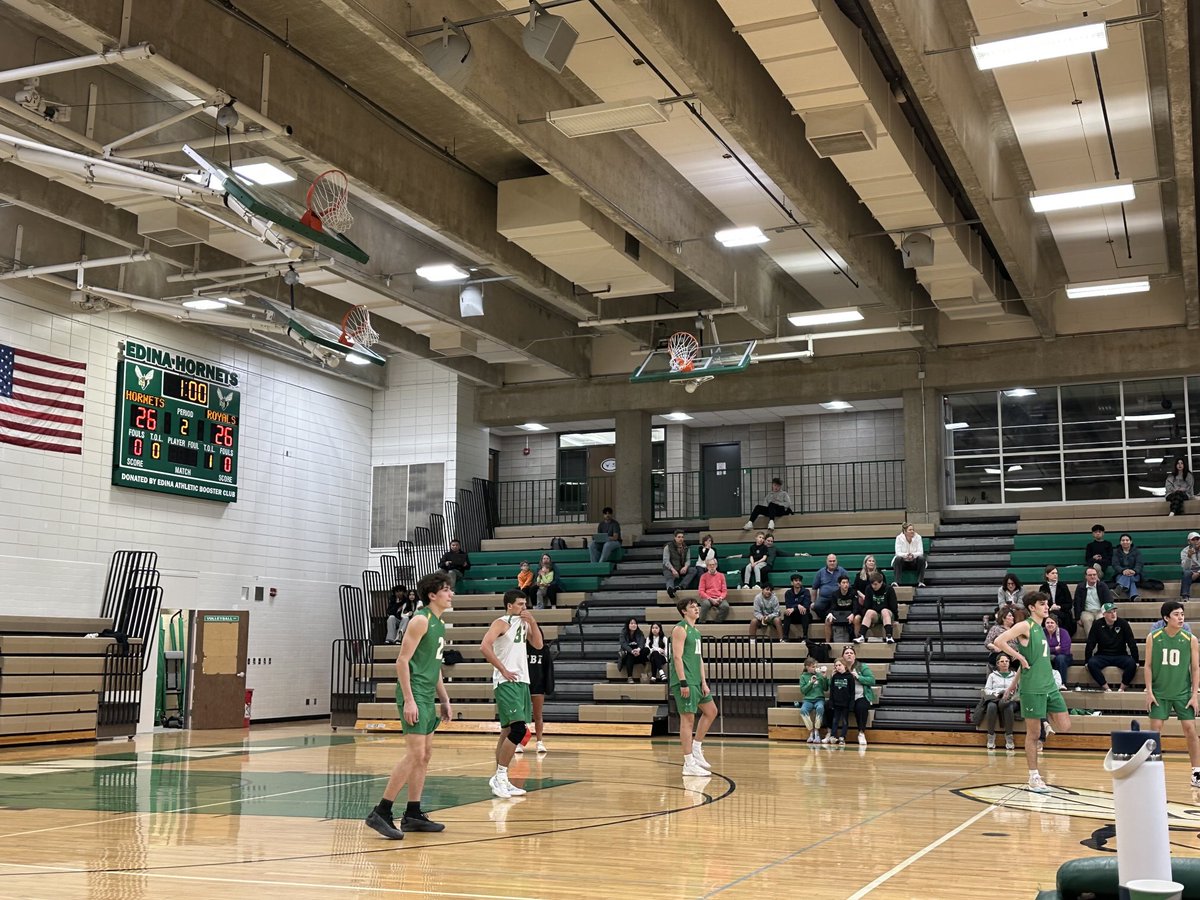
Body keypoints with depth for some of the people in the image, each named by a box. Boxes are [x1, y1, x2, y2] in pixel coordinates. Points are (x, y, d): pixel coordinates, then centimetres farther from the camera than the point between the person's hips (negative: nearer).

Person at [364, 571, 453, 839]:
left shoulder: (440, 624, 16)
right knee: (415, 755, -14)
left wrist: (444, 699, 22)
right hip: (414, 696, -10)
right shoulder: (421, 620, -12)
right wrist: (409, 700, -22)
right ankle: (380, 813, -11)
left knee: (425, 756, 11)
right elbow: (402, 661, -17)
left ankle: (413, 815, 17)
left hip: (428, 697, 10)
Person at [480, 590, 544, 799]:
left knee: (509, 731, 11)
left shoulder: (524, 623, 15)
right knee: (518, 729, -18)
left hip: (521, 681, 8)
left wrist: (532, 622, -3)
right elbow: (484, 647, -21)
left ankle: (501, 779, 17)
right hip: (506, 682, -8)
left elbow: (538, 645, 9)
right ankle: (499, 777, -11)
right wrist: (503, 670, -18)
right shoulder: (501, 623, -9)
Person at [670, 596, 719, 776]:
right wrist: (683, 682, -22)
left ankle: (696, 748, 23)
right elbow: (677, 657, -18)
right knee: (687, 719, -7)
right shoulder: (680, 629, -11)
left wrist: (704, 681, 12)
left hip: (696, 681, 9)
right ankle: (689, 764, -3)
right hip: (685, 681, -9)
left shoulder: (695, 630, 17)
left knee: (711, 711, 15)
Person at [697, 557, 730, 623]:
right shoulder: (704, 576, 10)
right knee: (706, 604, -38)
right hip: (707, 598, -1)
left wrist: (720, 598, -11)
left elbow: (724, 591, 12)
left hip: (719, 599, 2)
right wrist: (711, 599, -12)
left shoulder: (721, 575, 15)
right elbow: (701, 591, 3)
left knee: (725, 606, -32)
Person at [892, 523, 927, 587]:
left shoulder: (918, 537, -11)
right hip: (903, 562, -1)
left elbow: (920, 552, -15)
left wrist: (913, 555, -38)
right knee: (898, 558, -33)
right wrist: (906, 555, -40)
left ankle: (920, 582, -28)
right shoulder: (899, 538, -13)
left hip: (914, 562, 1)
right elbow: (898, 553, -19)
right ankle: (896, 581, -37)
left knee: (921, 558, -30)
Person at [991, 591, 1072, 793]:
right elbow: (999, 641, -21)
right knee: (1033, 734, 1)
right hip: (1032, 688, -7)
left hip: (1049, 685, 7)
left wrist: (1013, 685, 20)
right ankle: (1034, 778, 9)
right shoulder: (1025, 626, -9)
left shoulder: (1040, 628, 15)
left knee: (1065, 727, 2)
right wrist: (1020, 657, -15)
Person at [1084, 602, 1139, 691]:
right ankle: (1106, 688, -21)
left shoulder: (1123, 623, -3)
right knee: (1092, 663, -30)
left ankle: (1122, 688, -16)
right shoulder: (1097, 624, -3)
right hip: (1102, 656, 0)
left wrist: (1136, 661, -6)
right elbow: (1090, 644, -2)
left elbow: (1132, 644, -1)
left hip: (1120, 656, 0)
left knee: (1131, 664, -31)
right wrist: (1087, 662, -7)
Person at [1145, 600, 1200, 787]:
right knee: (1155, 731, 1)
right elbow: (1148, 666, 0)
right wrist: (1149, 691, -6)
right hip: (1159, 693, 0)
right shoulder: (1153, 638, -5)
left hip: (1183, 693, 0)